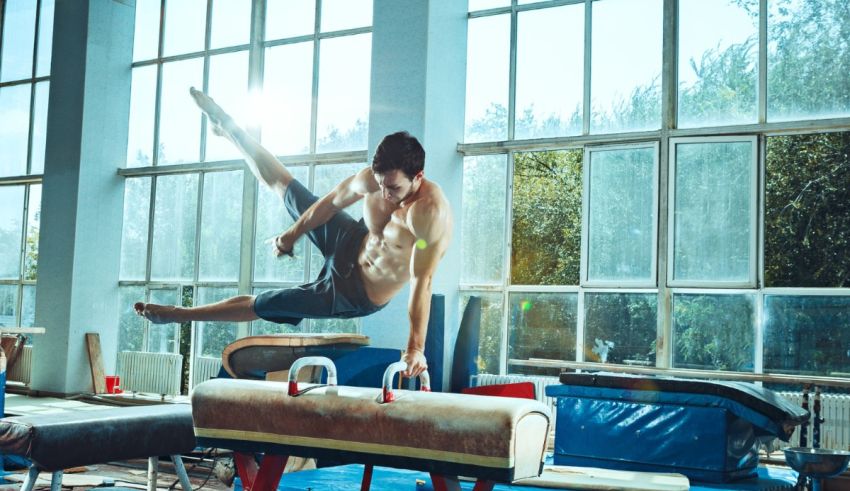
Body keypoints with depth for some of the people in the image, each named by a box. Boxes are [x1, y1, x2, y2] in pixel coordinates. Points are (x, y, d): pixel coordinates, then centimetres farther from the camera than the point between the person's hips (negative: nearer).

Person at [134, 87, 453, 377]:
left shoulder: (430, 212, -37)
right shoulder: (372, 179, -18)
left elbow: (422, 282, -38)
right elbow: (331, 201, 0)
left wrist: (416, 348, -37)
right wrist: (293, 235, 14)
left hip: (353, 294, -6)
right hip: (351, 245, 6)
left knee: (258, 304, 5)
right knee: (281, 184, 18)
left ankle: (178, 315, 28)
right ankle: (225, 127, 40)